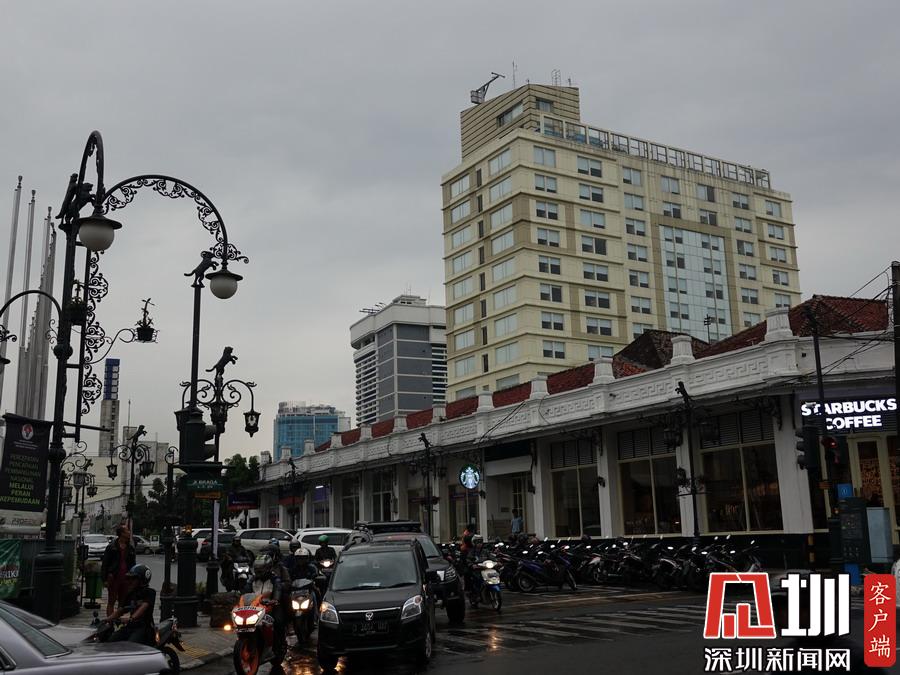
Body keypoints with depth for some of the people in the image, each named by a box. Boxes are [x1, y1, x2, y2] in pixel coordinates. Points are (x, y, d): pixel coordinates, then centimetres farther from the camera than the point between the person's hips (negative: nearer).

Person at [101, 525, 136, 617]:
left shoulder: (130, 548, 11)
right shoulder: (111, 547, -4)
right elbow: (105, 564, -4)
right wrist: (105, 579, -9)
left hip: (126, 578, 5)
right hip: (113, 577, -5)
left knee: (123, 602, 9)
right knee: (111, 602, 1)